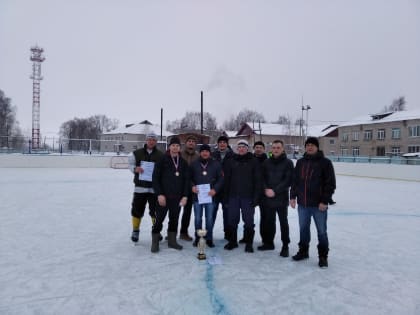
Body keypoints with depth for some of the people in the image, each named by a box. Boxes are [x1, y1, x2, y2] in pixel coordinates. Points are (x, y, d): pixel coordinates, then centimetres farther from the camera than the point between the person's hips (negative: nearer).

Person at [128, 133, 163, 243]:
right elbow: (130, 164, 8)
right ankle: (135, 231, 25)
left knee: (155, 210, 7)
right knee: (137, 209, 7)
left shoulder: (161, 155, 1)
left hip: (154, 188, 0)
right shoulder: (137, 153, 3)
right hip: (140, 186, 1)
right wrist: (135, 168, -13)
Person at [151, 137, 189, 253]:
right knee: (159, 220, 2)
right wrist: (159, 194, -13)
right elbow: (155, 178, -5)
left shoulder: (183, 162, 9)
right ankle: (155, 243, 15)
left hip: (177, 198, 4)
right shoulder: (162, 160, -3)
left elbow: (186, 180, 9)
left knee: (174, 220, 12)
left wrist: (185, 196, 0)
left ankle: (172, 241, 26)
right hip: (163, 197, -3)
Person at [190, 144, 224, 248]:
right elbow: (189, 178, 10)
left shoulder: (216, 164, 4)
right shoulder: (194, 164, 7)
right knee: (198, 218, 8)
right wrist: (192, 186, -8)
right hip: (197, 195, 1)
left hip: (210, 195, 0)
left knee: (209, 218, 5)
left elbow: (220, 178, 3)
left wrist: (215, 189, -10)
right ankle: (197, 238, 20)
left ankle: (209, 238, 17)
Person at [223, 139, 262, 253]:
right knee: (232, 220, 8)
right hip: (233, 196, 3)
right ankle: (232, 241, 23)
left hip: (248, 197, -2)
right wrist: (226, 196, 2)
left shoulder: (254, 162, 0)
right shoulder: (232, 161, 7)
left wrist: (256, 197, -10)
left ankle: (248, 243, 18)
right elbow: (227, 179, 7)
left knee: (249, 221, 5)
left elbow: (258, 180, -4)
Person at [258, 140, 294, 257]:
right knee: (268, 221, 12)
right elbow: (262, 178, 7)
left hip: (281, 197, -3)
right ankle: (268, 242, 27)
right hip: (267, 198, 3)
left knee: (283, 222, 5)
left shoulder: (288, 163, -2)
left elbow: (288, 180, -9)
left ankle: (285, 246, 17)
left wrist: (275, 191, -15)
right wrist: (266, 189, -10)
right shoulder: (266, 162, 8)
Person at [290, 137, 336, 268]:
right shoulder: (300, 162, 8)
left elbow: (330, 183, -9)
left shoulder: (325, 162, -7)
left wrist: (325, 201, -14)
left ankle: (323, 256, 22)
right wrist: (293, 196, 6)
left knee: (321, 231, 8)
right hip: (302, 204, 5)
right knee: (303, 229, 17)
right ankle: (303, 251, 33)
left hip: (318, 204, -4)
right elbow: (295, 181, 12)